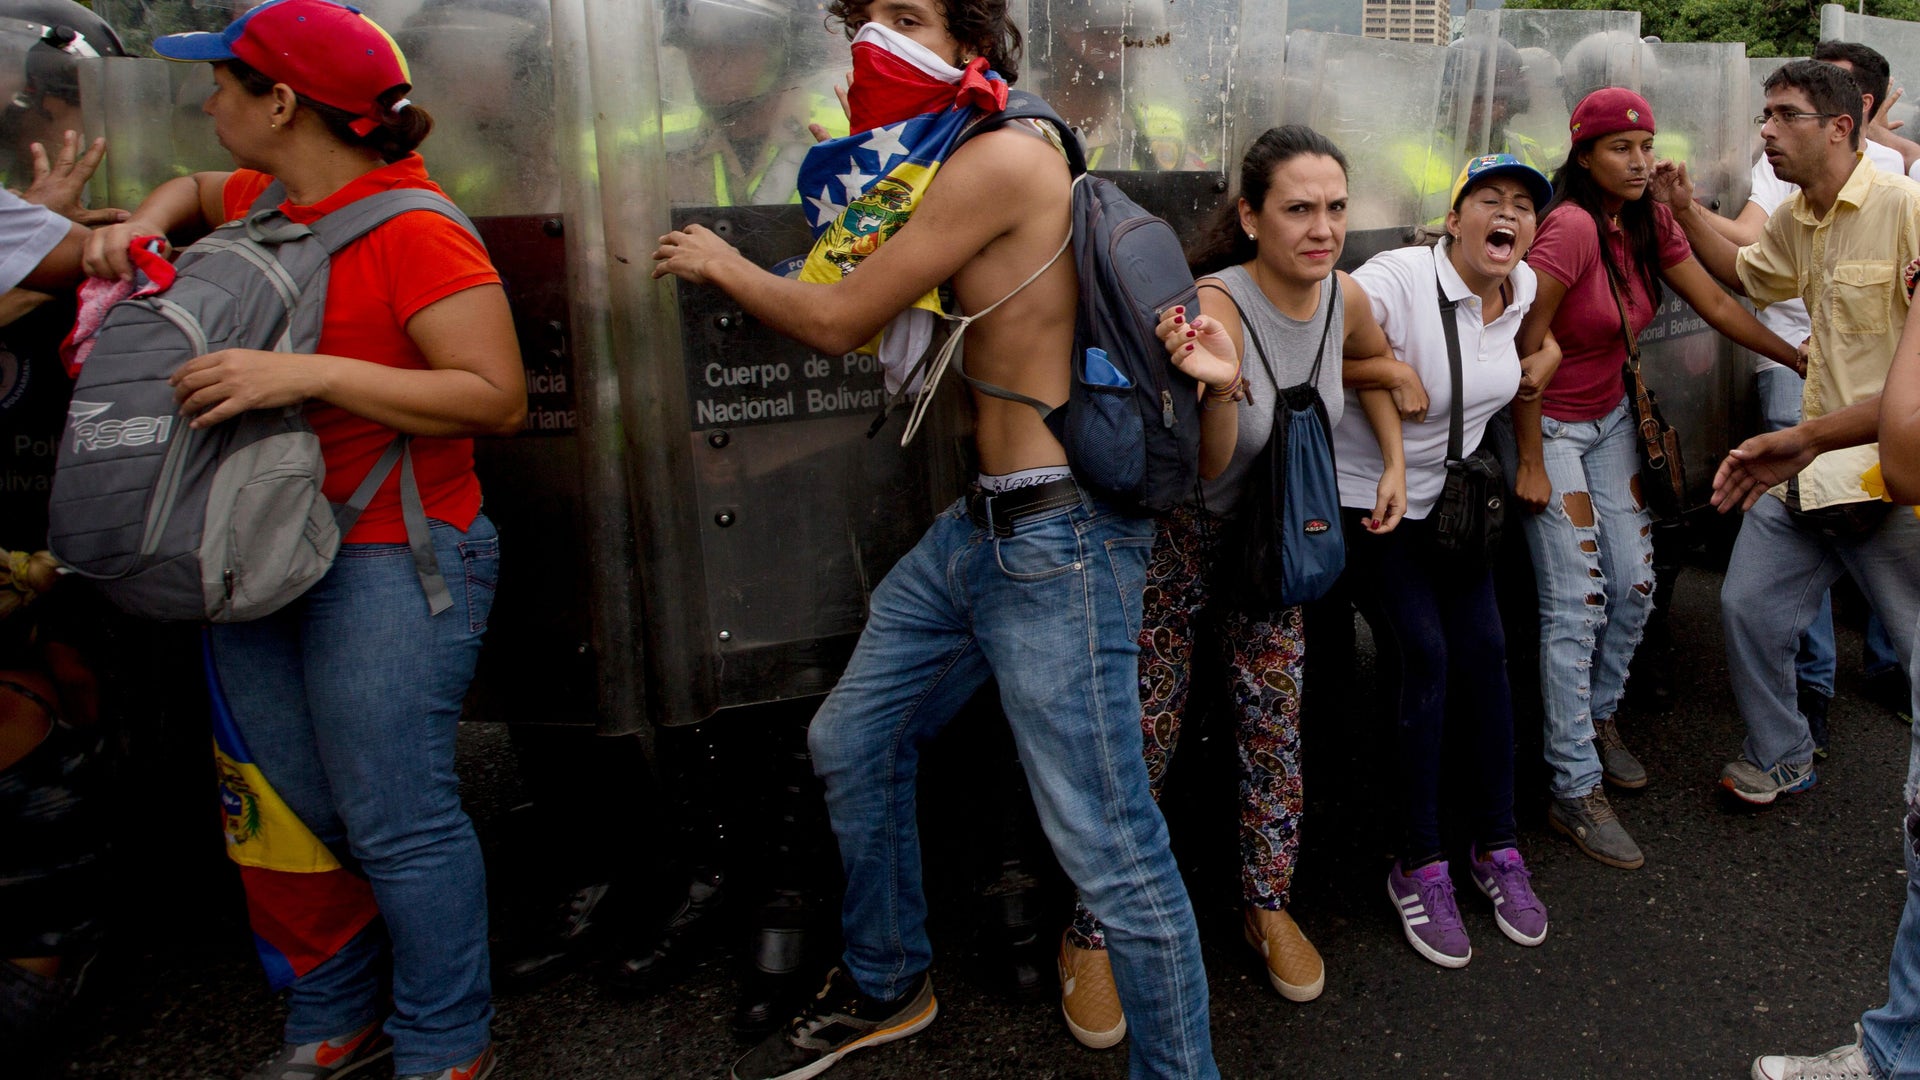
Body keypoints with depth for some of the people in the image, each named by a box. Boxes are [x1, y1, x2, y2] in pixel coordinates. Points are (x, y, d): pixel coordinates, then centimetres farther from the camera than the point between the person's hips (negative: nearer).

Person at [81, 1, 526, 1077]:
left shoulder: (411, 229, -14)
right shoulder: (264, 201, 12)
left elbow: (498, 398, -21)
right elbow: (194, 189, 37)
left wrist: (311, 373, -25)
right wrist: (143, 223, 13)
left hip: (389, 564, -9)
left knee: (398, 823, -3)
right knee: (293, 814, 15)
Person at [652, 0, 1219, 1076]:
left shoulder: (1006, 153, -14)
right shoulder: (963, 164, 15)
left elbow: (840, 322, -10)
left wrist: (720, 262, 8)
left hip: (1055, 541, -10)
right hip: (978, 525, 10)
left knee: (1112, 852, -6)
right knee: (851, 743, 20)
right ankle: (885, 989, 41)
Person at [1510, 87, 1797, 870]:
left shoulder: (1650, 224, 1)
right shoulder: (1572, 227, -22)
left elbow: (1716, 307, 9)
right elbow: (1524, 344, -22)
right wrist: (1531, 464, -20)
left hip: (1609, 418, 8)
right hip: (1548, 425, -8)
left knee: (1635, 586, 10)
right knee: (1576, 604, -8)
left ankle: (1596, 717, 36)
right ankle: (1575, 791, 1)